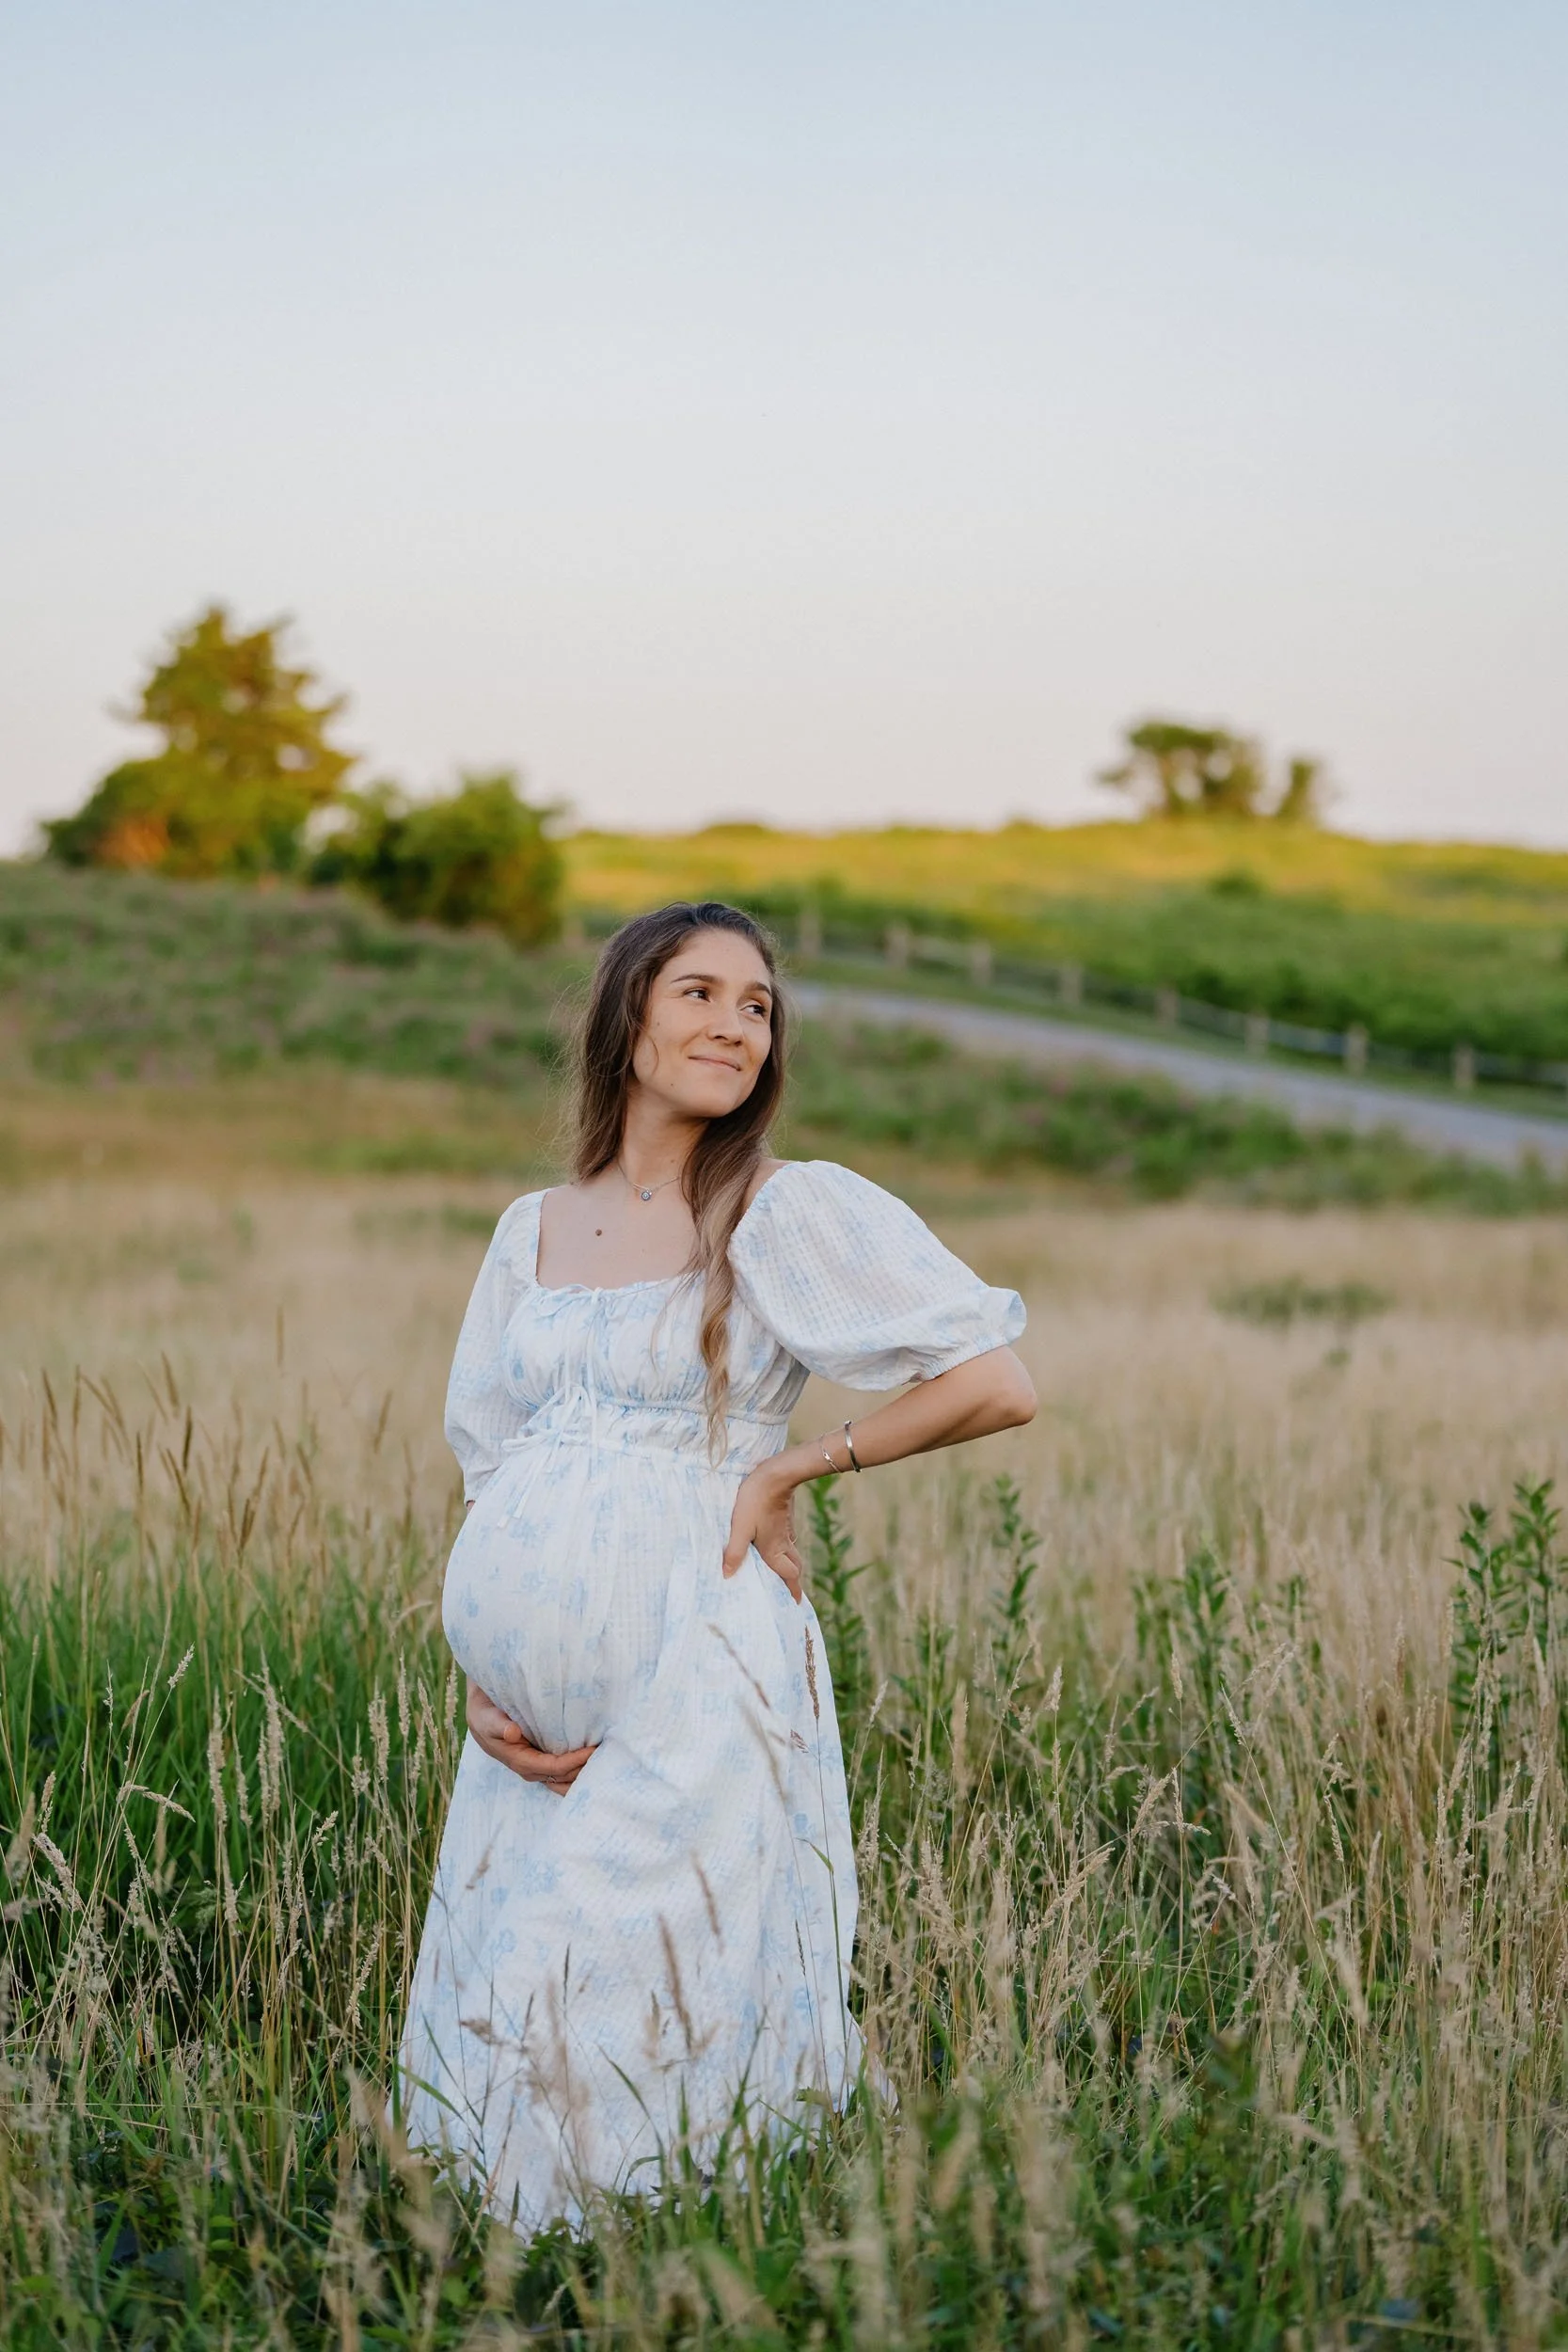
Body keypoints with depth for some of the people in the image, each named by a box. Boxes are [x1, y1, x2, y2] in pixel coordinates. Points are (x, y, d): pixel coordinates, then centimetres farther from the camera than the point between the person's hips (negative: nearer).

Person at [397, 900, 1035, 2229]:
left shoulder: (794, 1213, -4)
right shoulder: (532, 1233, 12)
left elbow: (999, 1387, -8)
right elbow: (489, 1472, 15)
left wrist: (793, 1468, -5)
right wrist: (479, 1679, 2)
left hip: (696, 1681, -5)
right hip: (538, 1701, 6)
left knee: (614, 2011, -6)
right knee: (499, 2011, 11)